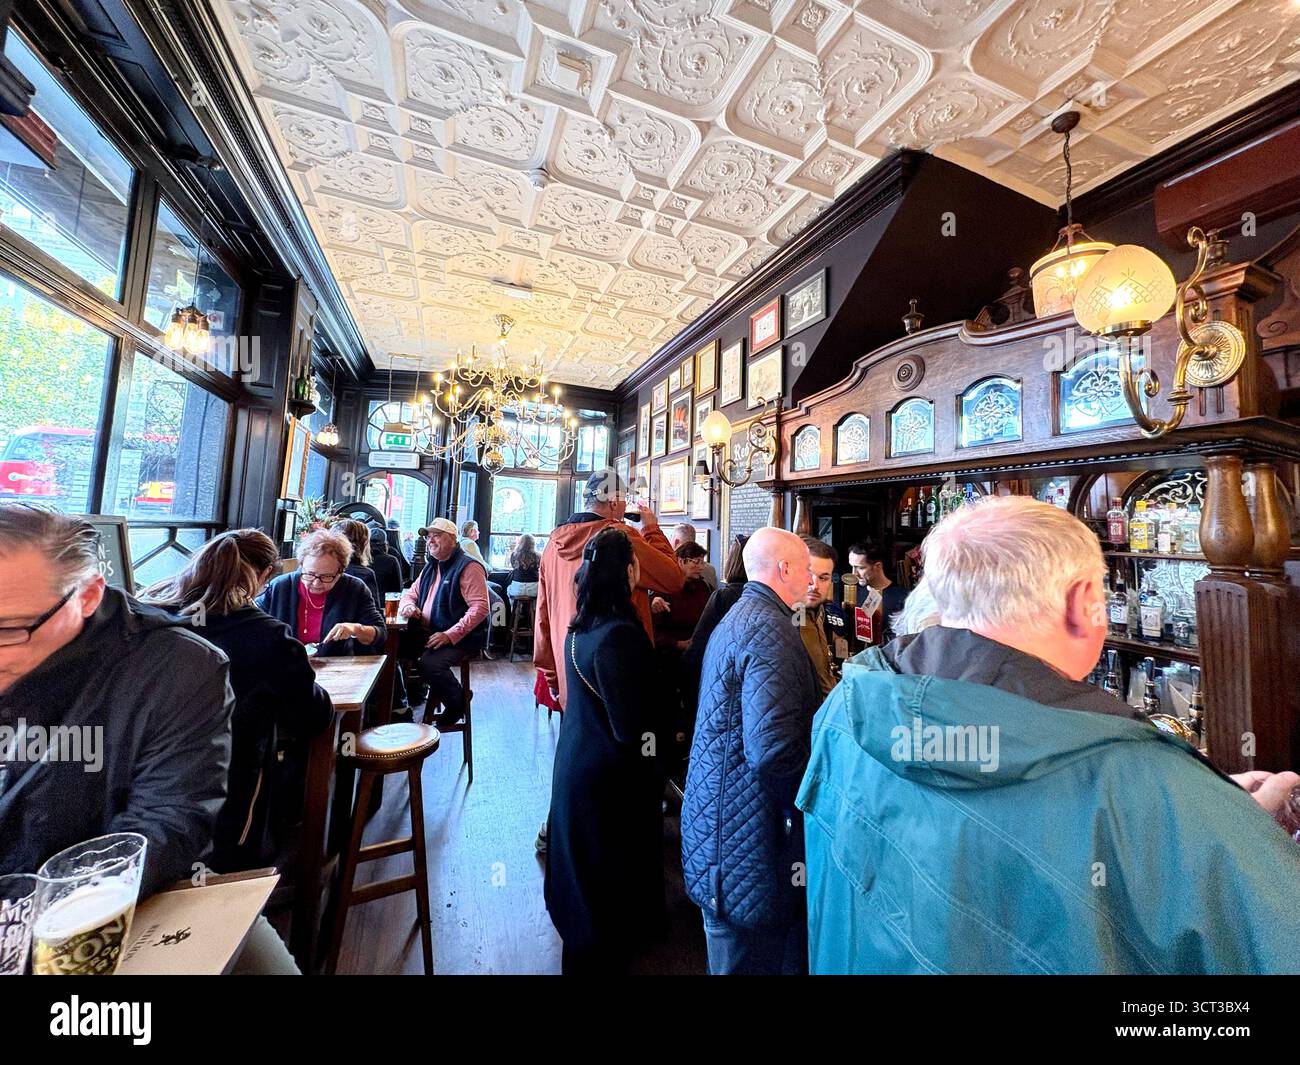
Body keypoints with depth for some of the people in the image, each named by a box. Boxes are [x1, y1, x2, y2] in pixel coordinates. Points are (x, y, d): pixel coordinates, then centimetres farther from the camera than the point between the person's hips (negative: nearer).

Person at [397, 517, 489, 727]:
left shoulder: (469, 567, -10)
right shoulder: (430, 568, 19)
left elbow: (480, 607, -19)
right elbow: (410, 594, 25)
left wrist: (450, 635, -25)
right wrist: (408, 605, -2)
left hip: (460, 639, -8)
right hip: (427, 633, 8)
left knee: (430, 663, -31)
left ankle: (457, 706, -3)